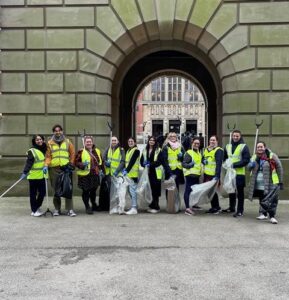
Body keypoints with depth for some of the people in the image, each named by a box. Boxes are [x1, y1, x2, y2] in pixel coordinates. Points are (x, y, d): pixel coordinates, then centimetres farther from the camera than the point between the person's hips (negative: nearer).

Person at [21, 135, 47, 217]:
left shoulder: (44, 149, 10)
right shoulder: (32, 151, -10)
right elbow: (28, 163, -19)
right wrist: (25, 172, -28)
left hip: (42, 176, 6)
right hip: (33, 176, -6)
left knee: (43, 192, 8)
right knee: (33, 194, 3)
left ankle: (37, 207, 28)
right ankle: (34, 211, 13)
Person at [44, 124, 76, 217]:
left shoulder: (67, 142, 9)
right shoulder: (50, 143, 7)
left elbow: (72, 154, 11)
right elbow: (48, 156, 3)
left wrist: (71, 164, 2)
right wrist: (46, 165, -10)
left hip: (66, 169, 0)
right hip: (54, 169, 0)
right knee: (56, 190, 6)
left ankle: (70, 209, -1)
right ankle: (57, 209, 17)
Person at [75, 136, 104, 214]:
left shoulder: (97, 151, 11)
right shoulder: (81, 151, -4)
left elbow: (100, 162, 20)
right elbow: (76, 162, -6)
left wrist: (101, 170, 10)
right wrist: (82, 165, -23)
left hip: (95, 175, 4)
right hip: (85, 175, -4)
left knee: (93, 190, 17)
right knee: (86, 191, -1)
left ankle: (94, 205, 35)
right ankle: (87, 207, 10)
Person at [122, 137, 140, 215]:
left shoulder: (136, 150, -7)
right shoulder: (128, 151, 20)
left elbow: (132, 161, -17)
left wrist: (126, 170, -23)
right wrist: (125, 169, 6)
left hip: (133, 174, -9)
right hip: (128, 173, 9)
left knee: (132, 190, -10)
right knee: (130, 190, 10)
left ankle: (134, 208, -8)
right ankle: (134, 206, 18)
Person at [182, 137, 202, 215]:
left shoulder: (199, 153, 17)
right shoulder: (188, 153, -10)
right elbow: (183, 164, -17)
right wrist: (190, 165, -33)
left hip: (197, 175, 9)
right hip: (190, 174, -9)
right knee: (188, 190, -10)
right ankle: (187, 208, -12)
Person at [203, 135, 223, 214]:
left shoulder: (219, 150, -10)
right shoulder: (206, 149, 15)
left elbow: (218, 164, -18)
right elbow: (203, 158, 27)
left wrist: (217, 175, -25)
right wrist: (204, 161, 1)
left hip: (213, 175, -8)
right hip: (206, 174, 8)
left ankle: (217, 207, 12)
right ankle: (213, 207, 24)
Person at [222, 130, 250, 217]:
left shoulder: (244, 147, -5)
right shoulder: (228, 146, 12)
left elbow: (246, 160, -13)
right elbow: (224, 158, 22)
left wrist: (234, 165, -18)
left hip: (239, 173, -5)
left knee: (240, 192, 1)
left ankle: (240, 211, 6)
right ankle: (231, 207, 28)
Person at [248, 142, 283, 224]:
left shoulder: (272, 156, -5)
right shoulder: (255, 157, 10)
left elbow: (279, 169, -3)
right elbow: (249, 167, 15)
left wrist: (281, 182, -5)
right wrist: (251, 165, -11)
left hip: (270, 184, -5)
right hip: (258, 184, 5)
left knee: (272, 200, -7)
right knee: (262, 199, 12)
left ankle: (272, 216, -2)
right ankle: (263, 214, 25)